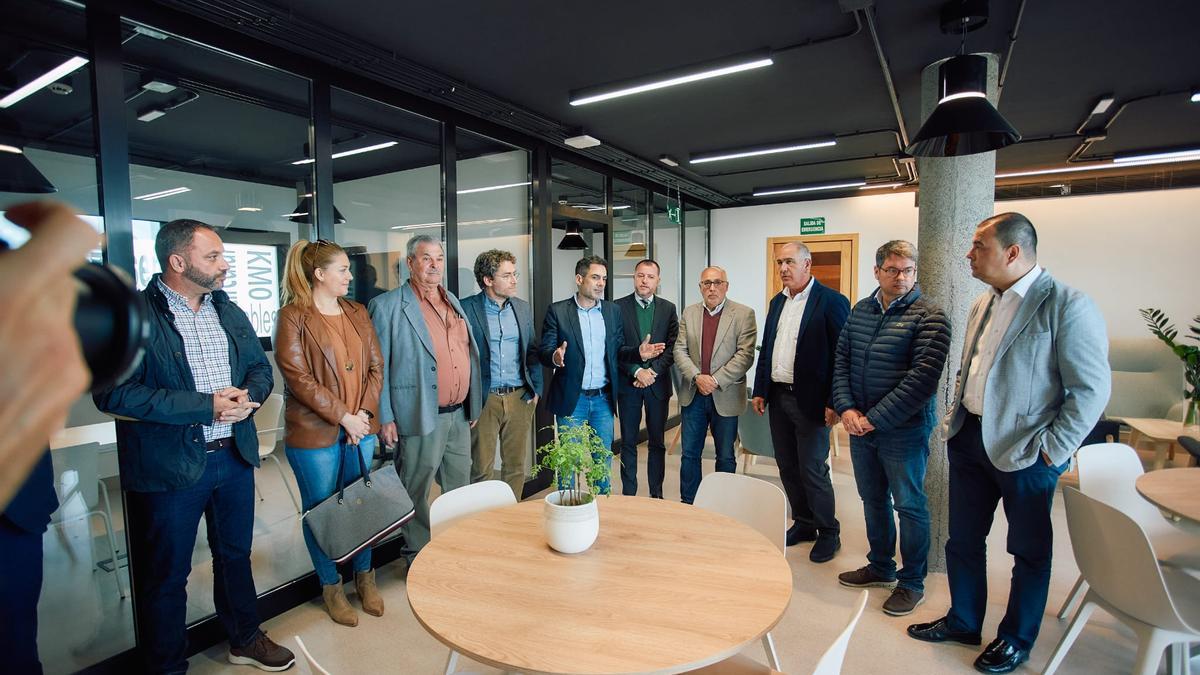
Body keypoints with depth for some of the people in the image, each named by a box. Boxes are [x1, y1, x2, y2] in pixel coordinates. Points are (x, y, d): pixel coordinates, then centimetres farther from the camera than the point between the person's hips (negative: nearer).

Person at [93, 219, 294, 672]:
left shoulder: (229, 311, 8)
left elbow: (260, 367, 11)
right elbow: (114, 392, -21)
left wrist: (247, 396, -11)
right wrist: (207, 406, -24)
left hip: (234, 455, 6)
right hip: (170, 465, -5)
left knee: (235, 554, 21)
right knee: (166, 574, 13)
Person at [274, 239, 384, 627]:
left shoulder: (357, 313, 9)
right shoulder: (293, 317, -7)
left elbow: (376, 365, 7)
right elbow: (297, 377, -14)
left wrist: (364, 412, -5)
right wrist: (342, 415, -15)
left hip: (360, 427, 5)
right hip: (314, 433, -4)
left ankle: (364, 575, 32)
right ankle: (330, 586, 28)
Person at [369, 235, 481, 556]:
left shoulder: (453, 301, 13)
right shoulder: (387, 306, -7)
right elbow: (378, 367, -9)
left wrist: (472, 406, 16)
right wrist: (385, 418, -12)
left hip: (460, 415, 7)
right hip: (421, 418, -7)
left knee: (460, 488, 19)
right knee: (416, 492, 7)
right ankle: (418, 557, 26)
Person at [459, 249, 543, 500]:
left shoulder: (523, 308, 9)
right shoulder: (466, 309, -6)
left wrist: (535, 390, 8)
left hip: (520, 398, 4)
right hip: (484, 400, -4)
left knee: (516, 465, 13)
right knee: (482, 468, 6)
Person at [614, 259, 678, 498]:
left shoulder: (668, 308, 6)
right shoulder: (618, 307, 0)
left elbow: (672, 347, 0)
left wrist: (653, 371, -11)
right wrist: (636, 371, -13)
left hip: (658, 383, 1)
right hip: (628, 382, -1)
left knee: (657, 442, 9)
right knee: (628, 442, 7)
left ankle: (656, 494, 21)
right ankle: (628, 494, 17)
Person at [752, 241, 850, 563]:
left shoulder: (832, 301, -9)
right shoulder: (777, 302, 12)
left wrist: (834, 402, -15)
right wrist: (760, 390, 11)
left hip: (810, 401, -7)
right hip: (778, 397, 7)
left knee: (812, 470, 2)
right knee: (787, 467, 14)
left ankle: (828, 533, 22)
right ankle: (803, 524, 32)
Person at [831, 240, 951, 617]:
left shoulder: (928, 317, -10)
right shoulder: (860, 310, 7)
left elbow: (923, 377, -18)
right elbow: (841, 360, 7)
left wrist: (875, 418, -18)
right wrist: (847, 408, -6)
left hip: (903, 429, -5)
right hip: (859, 427, 6)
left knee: (909, 506, 9)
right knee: (873, 499, 18)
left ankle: (912, 582, 27)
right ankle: (881, 567, 37)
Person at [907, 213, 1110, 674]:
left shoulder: (1067, 305, -14)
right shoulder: (983, 305, 9)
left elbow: (1092, 388, -16)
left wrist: (1052, 449, -16)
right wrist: (955, 420, 10)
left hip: (1023, 450, -7)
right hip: (969, 440, 7)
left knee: (1029, 550, 14)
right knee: (963, 540, 17)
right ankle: (963, 622, 37)